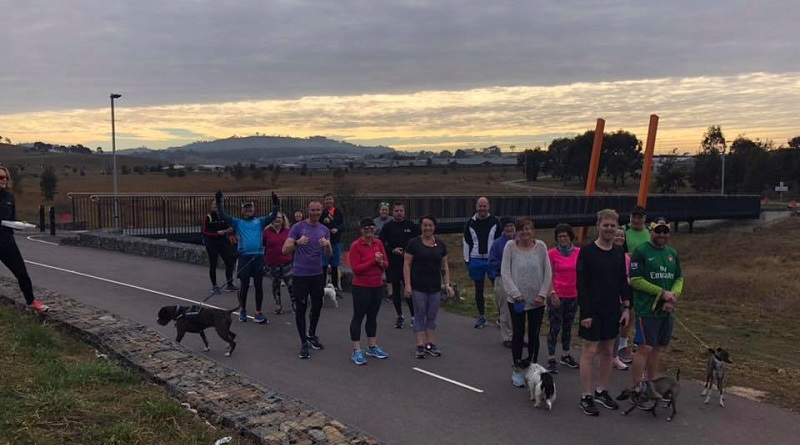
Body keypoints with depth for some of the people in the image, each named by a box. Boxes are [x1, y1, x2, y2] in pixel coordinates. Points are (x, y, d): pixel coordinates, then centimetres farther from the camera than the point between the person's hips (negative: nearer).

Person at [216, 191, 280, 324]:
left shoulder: (260, 221, 11)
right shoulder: (237, 222, 10)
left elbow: (272, 216, 0)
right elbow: (224, 216, 1)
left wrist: (276, 204, -13)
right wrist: (219, 202, -8)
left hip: (258, 257, 1)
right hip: (244, 257, 0)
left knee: (258, 286, 3)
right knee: (244, 286, 7)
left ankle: (258, 313, 10)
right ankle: (242, 310, 24)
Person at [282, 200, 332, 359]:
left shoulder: (324, 230, 6)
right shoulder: (298, 227, -8)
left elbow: (329, 254, 1)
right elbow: (285, 250, -14)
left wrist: (327, 245, -21)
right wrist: (297, 242, -33)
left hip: (317, 275, 5)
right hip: (300, 275, -5)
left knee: (317, 306, 15)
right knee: (301, 308, 0)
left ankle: (311, 334, 37)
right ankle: (304, 343, 10)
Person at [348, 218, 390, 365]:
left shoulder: (378, 243, 5)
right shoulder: (356, 245, -10)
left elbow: (386, 264, 9)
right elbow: (356, 268, -15)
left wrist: (381, 263, -14)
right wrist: (373, 261, -21)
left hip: (377, 286, 6)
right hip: (361, 287, -6)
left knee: (372, 317, 15)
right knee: (358, 317, 0)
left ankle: (372, 347, 27)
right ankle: (356, 351, 5)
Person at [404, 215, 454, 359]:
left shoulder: (440, 244, 6)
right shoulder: (414, 243, -5)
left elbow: (445, 266, 11)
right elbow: (407, 265, -5)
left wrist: (447, 284, 3)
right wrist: (407, 285, -11)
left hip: (435, 286, 4)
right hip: (418, 287, -3)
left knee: (432, 316, 10)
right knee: (419, 316, 2)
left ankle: (430, 344, 19)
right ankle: (420, 346, 6)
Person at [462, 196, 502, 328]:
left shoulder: (495, 222, -1)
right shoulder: (470, 223, 2)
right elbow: (466, 243, 6)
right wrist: (467, 261, 3)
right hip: (476, 260, 2)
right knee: (478, 289, 10)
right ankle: (481, 316, 21)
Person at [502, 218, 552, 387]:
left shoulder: (540, 246, -3)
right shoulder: (510, 246, -7)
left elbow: (548, 273, 0)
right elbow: (505, 273, -7)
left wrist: (542, 294, -7)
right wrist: (515, 293, -13)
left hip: (537, 300, 1)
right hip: (516, 300, -1)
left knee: (534, 335, 9)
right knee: (518, 334, 7)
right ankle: (517, 370, 19)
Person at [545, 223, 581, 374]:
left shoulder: (578, 252, 1)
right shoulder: (552, 253, -8)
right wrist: (552, 293, -13)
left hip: (573, 295, 4)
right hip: (557, 296, -4)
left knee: (568, 326, 15)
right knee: (555, 327, 0)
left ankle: (566, 356, 28)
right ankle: (551, 359, 7)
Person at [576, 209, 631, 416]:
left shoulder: (619, 252, 7)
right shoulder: (587, 251, -10)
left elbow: (623, 282, 13)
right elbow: (581, 284, -11)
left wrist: (626, 307, 5)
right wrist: (585, 312, -15)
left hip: (612, 310, 6)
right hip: (593, 310, -6)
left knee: (607, 352, 12)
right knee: (589, 352, -1)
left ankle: (602, 392, 26)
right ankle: (586, 397, 7)